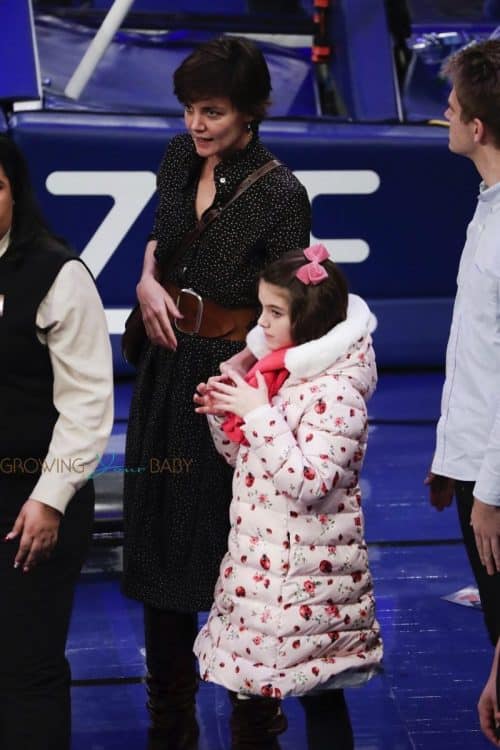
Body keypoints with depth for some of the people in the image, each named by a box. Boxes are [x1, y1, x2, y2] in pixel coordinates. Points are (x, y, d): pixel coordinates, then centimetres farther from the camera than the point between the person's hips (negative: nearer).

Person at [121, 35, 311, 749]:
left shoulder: (280, 194, -14)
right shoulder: (180, 159, 3)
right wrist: (149, 278, 1)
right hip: (166, 364, 7)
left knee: (227, 546, 1)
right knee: (158, 534, 11)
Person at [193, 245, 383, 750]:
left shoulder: (335, 392, -19)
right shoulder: (273, 371, 7)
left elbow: (308, 484, -27)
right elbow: (244, 458, 17)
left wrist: (259, 414, -25)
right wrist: (223, 415, -2)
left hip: (307, 572, -9)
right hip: (257, 559, 9)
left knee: (320, 695, 3)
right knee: (247, 685, 16)